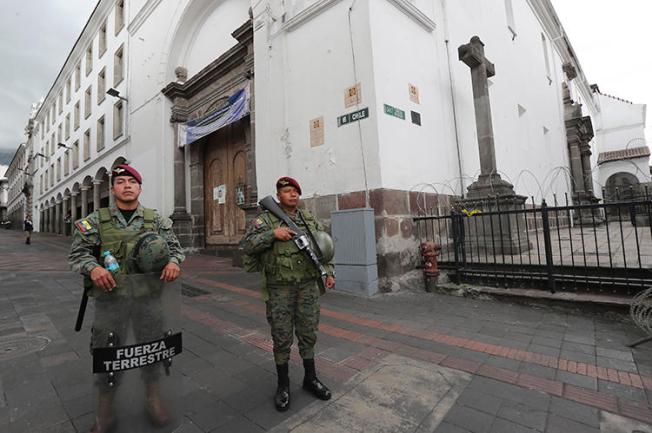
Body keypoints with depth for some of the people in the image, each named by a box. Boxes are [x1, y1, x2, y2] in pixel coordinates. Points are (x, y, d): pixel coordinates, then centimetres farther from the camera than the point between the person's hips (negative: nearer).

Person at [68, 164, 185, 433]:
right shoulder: (96, 220, 3)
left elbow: (174, 247, 6)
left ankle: (153, 398, 36)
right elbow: (77, 253, 3)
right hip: (110, 297, 0)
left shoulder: (156, 220, 3)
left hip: (148, 297, 1)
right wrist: (92, 268, -18)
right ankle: (104, 411, 34)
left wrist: (173, 262, -16)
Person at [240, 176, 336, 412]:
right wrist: (272, 234, -23)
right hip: (279, 289, -3)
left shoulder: (310, 219, 8)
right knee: (282, 338, 8)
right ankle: (282, 384, 28)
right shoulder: (265, 219, -4)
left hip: (308, 286, 4)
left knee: (308, 334, 14)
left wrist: (329, 272, 5)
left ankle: (310, 378, 33)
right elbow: (246, 245, -12)